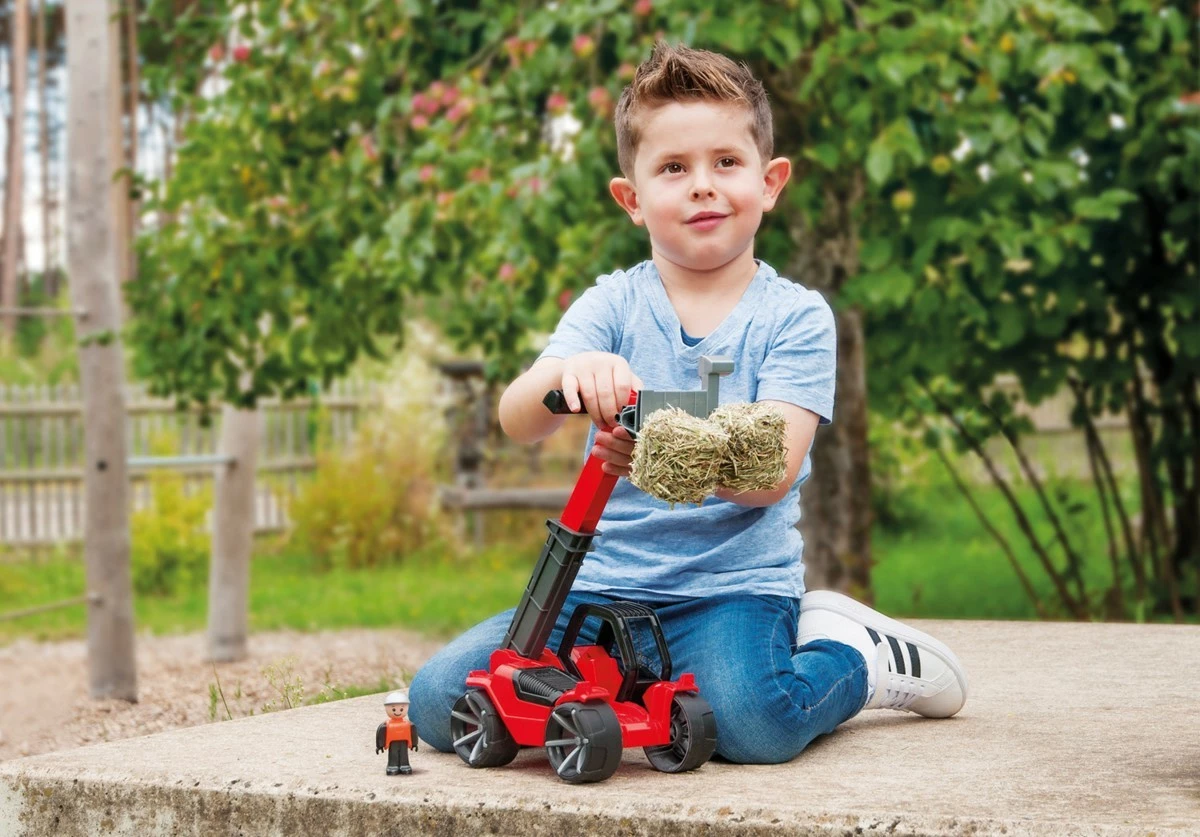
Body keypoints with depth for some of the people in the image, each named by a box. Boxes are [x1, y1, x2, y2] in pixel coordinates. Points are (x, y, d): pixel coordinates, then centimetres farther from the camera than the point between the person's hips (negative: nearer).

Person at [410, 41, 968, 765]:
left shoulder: (796, 317, -2)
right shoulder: (612, 305, 4)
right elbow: (516, 422, -11)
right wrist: (567, 375, -35)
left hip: (734, 584, -3)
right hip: (602, 583, 3)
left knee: (751, 725, -33)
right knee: (440, 700, -14)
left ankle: (856, 656, 2)